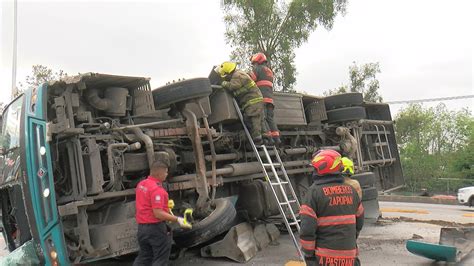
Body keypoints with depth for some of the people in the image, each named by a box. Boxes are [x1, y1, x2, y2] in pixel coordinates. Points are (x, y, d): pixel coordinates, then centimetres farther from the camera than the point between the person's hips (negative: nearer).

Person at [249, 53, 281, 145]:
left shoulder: (259, 68, 4)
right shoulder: (269, 71, 31)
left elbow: (250, 79, -8)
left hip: (261, 97, -8)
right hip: (270, 97, 8)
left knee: (261, 117, -12)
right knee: (270, 118, 6)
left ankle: (269, 137, -21)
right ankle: (276, 138, -2)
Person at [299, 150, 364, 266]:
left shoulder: (314, 192, -13)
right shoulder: (351, 190, 6)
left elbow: (307, 228, -15)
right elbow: (359, 222, 14)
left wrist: (308, 254, -5)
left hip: (324, 257, -5)